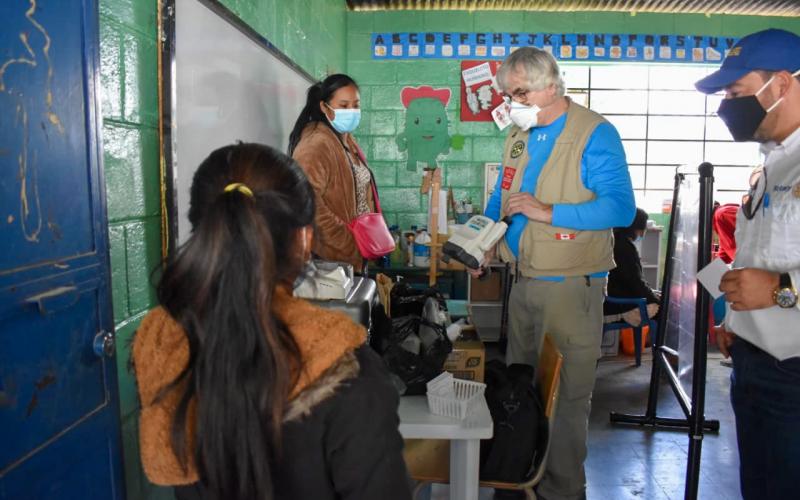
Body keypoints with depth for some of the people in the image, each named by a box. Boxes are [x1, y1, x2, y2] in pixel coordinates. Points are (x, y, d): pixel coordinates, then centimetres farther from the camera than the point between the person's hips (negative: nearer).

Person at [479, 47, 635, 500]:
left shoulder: (595, 134, -12)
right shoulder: (520, 135, 11)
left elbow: (622, 208, -19)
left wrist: (547, 212, -24)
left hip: (572, 287, -7)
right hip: (524, 282, 7)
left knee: (569, 396, 4)